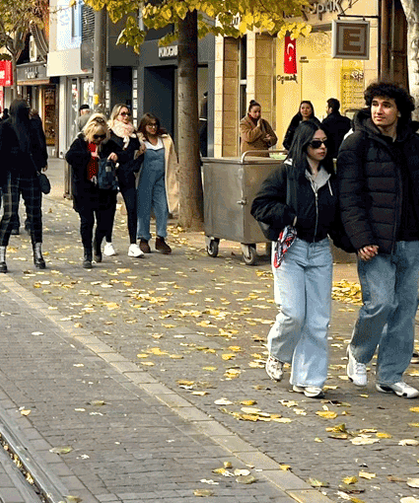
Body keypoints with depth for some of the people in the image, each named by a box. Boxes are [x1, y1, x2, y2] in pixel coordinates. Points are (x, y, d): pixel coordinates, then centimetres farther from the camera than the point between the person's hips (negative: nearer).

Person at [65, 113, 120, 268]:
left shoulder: (109, 144, 5)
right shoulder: (80, 142, 0)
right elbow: (69, 156, -14)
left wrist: (115, 156, -12)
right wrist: (90, 155, -20)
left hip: (104, 190, 2)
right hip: (84, 190, -2)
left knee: (105, 221, 3)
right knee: (86, 222, -2)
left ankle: (97, 243, 34)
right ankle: (87, 254, 9)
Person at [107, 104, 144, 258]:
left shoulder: (132, 133, 14)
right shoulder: (109, 132, 0)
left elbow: (138, 150, 18)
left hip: (128, 176, 3)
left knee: (132, 209, -7)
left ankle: (133, 245, -7)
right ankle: (108, 243, 16)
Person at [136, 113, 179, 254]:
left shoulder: (166, 140, 13)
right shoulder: (139, 141, 0)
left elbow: (172, 160, 18)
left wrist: (174, 175, 15)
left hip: (161, 180, 3)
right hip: (145, 179, -3)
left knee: (163, 208, -2)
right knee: (144, 209, 1)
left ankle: (160, 239, 6)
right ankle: (143, 239, 13)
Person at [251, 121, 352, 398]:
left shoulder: (332, 179, 10)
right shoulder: (286, 173, -4)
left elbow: (337, 220, 14)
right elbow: (260, 205, -6)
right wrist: (291, 219, -15)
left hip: (320, 252, 4)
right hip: (291, 250, -4)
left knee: (318, 320, 0)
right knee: (293, 313, -12)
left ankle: (308, 379, 9)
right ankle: (277, 354, 19)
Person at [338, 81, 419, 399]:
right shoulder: (357, 144, -4)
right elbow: (350, 197, -9)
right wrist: (361, 239, -17)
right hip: (376, 242, -5)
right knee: (380, 302, -12)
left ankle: (391, 376, 18)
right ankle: (358, 353, 17)